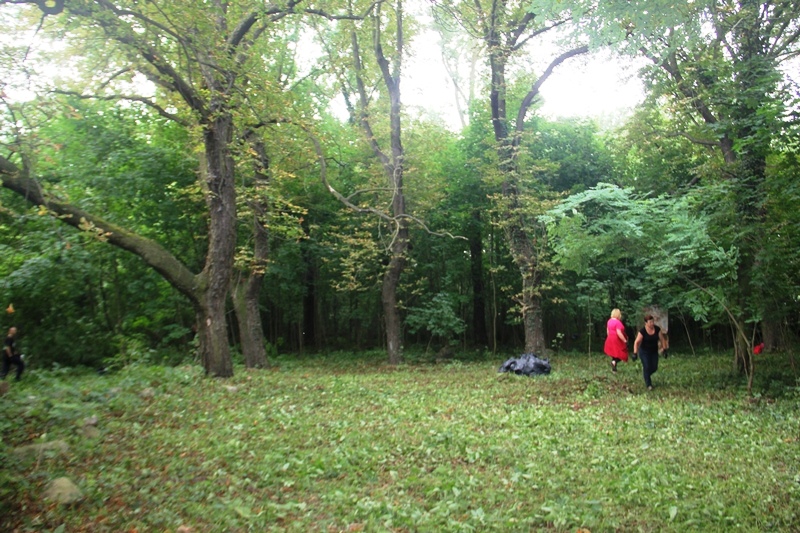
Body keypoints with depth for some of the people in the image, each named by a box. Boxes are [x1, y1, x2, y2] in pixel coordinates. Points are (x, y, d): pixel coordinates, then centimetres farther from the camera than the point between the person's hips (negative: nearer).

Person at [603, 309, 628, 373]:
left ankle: (613, 368, 20)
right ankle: (614, 362, -23)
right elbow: (619, 333, -25)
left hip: (610, 340, 8)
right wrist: (625, 340, -18)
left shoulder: (609, 321, 6)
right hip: (617, 341, -8)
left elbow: (607, 331, 14)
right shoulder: (618, 322, -20)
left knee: (614, 354, 17)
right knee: (621, 354, 2)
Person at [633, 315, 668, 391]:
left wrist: (664, 348, 3)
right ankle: (648, 384, 8)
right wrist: (635, 353, -24)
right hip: (644, 352, -4)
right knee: (647, 367, -5)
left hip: (654, 352, 4)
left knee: (654, 368, 5)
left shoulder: (657, 329, -7)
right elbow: (637, 342, -19)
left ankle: (645, 372, 37)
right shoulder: (642, 331, -19)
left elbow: (662, 339, 4)